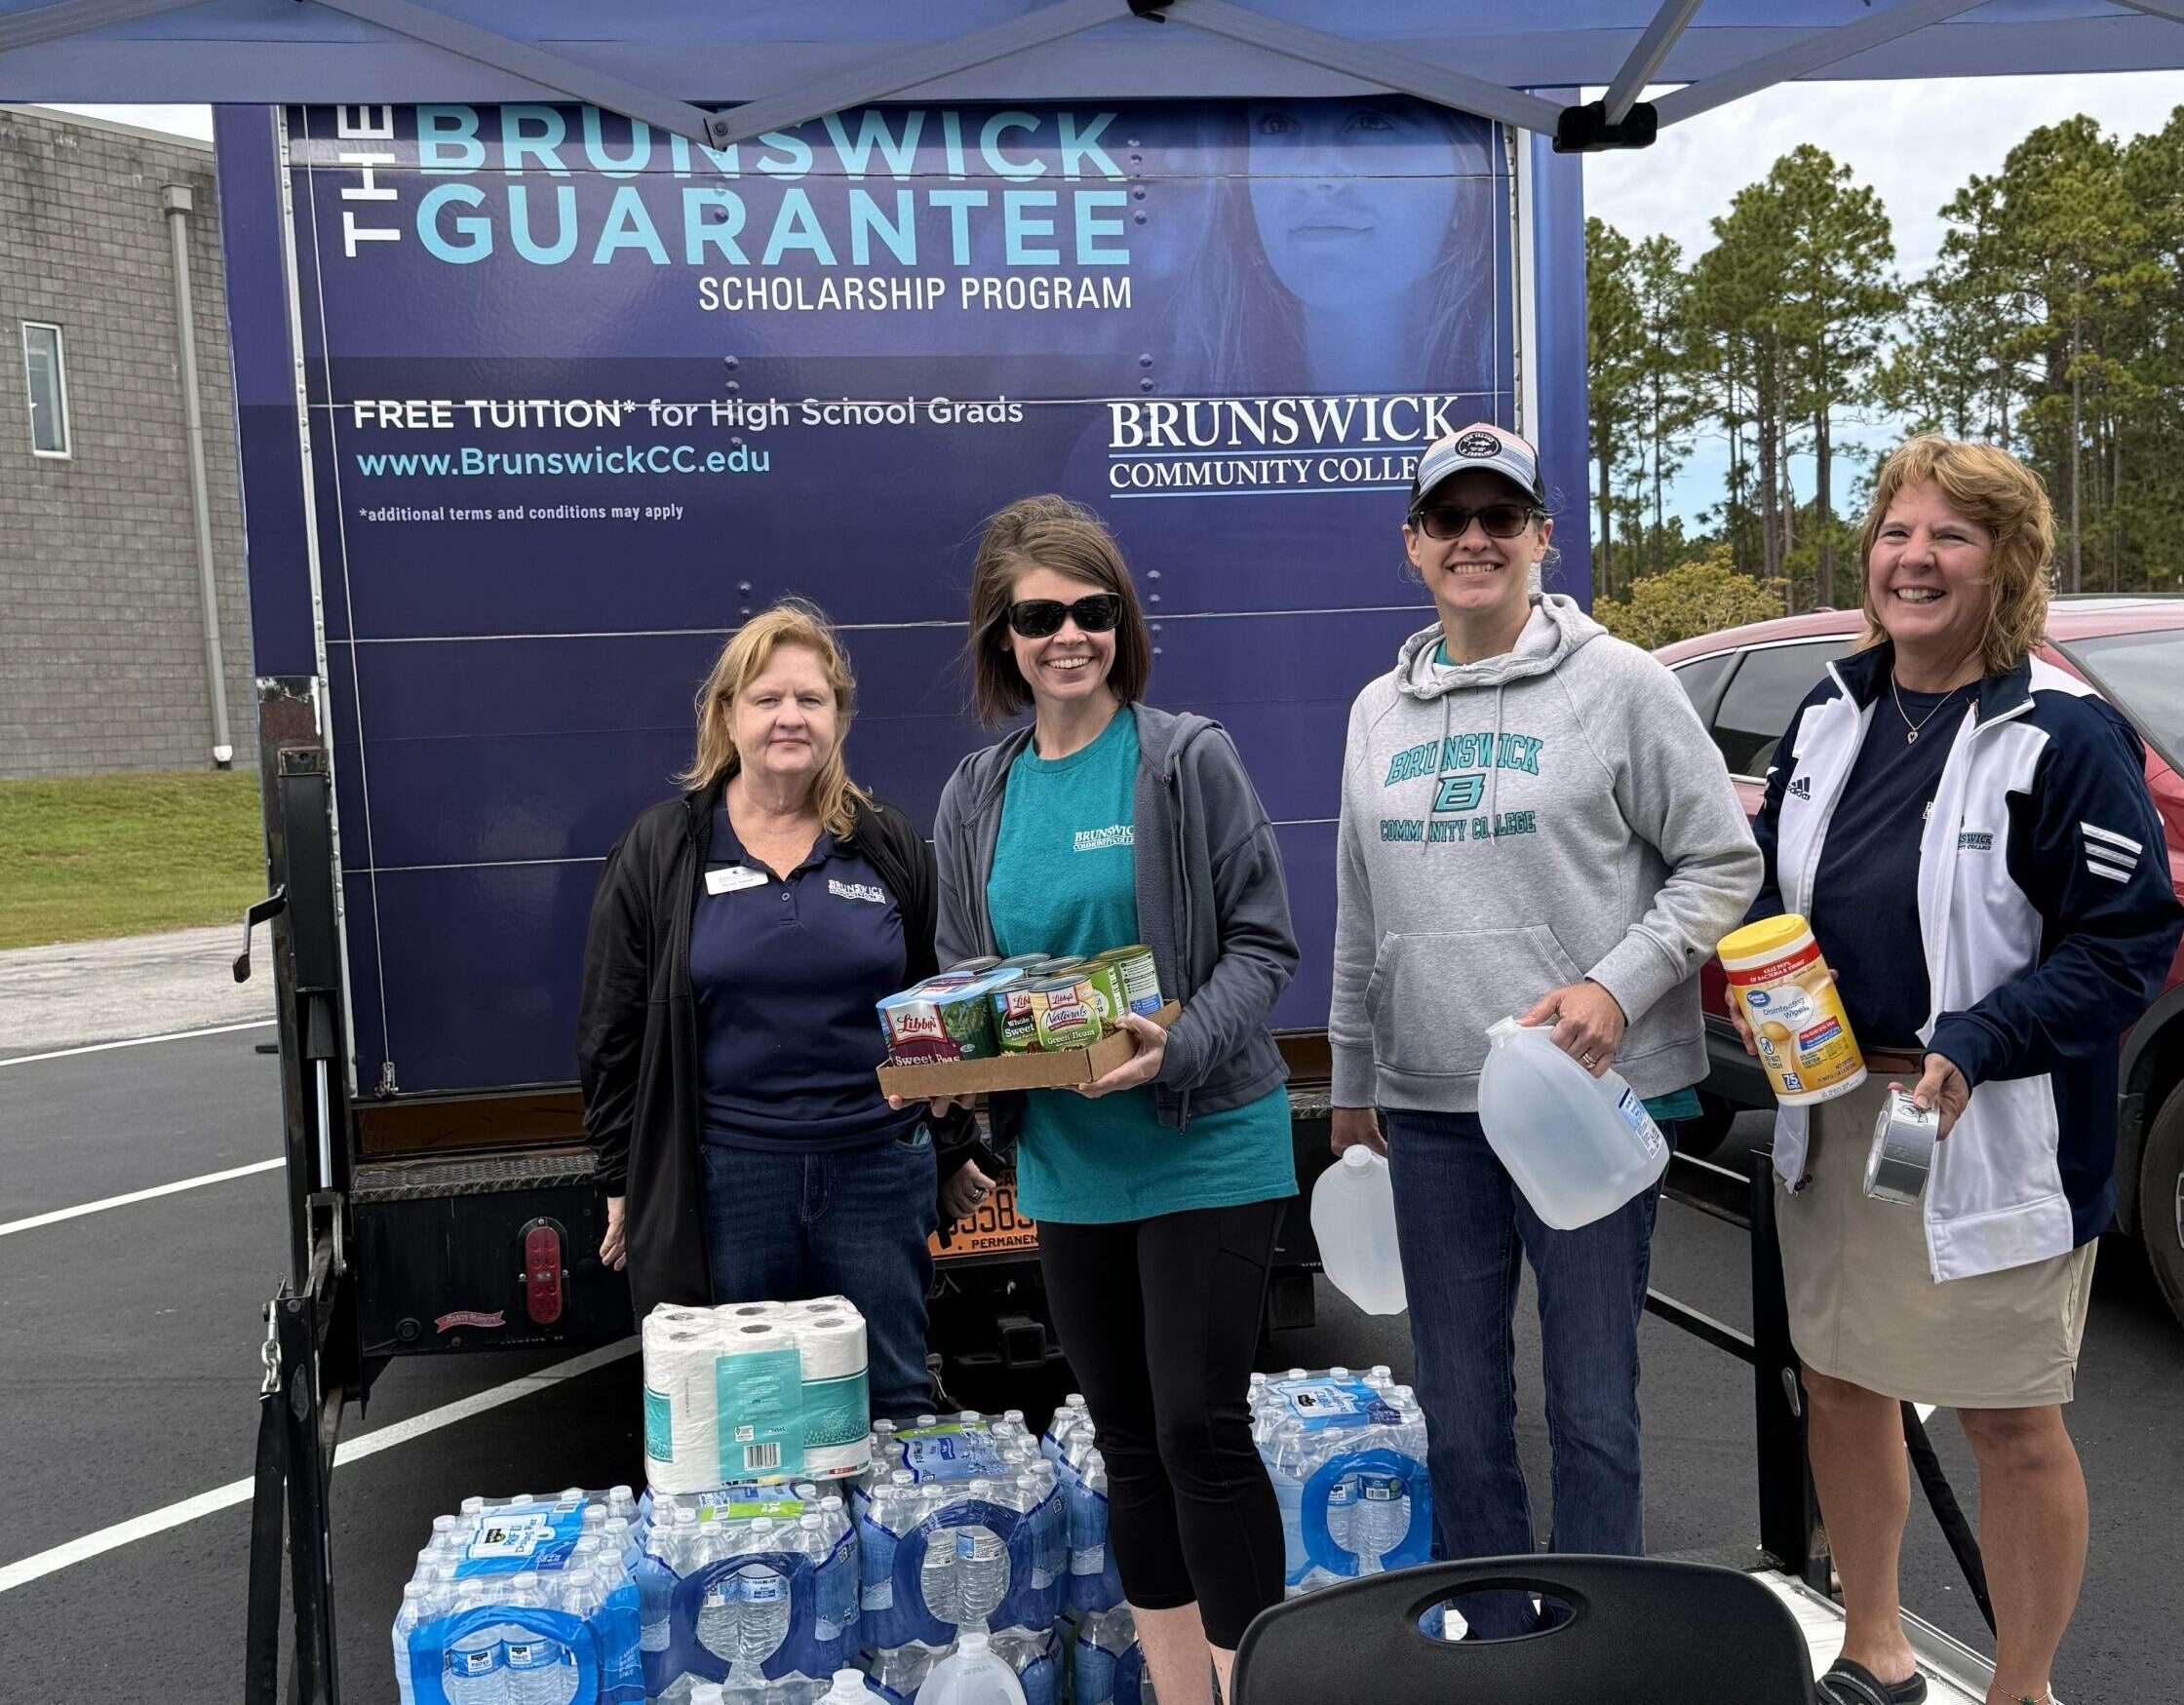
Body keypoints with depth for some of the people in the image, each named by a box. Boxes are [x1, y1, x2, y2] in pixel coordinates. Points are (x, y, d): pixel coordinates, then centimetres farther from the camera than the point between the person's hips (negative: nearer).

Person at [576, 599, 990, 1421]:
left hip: (878, 1170, 2)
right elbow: (612, 1030, 4)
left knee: (896, 1409, 11)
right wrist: (624, 1181, 3)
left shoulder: (891, 849, 7)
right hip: (719, 1182, -1)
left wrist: (953, 1150, 13)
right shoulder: (658, 852, 2)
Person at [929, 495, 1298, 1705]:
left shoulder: (1188, 759, -6)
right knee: (1128, 1441, 14)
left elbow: (1263, 940, -7)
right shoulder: (975, 797, 7)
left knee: (1199, 1428, -5)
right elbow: (960, 973, 14)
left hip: (1206, 1146, -5)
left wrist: (1183, 1048, -23)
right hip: (1067, 1163, 5)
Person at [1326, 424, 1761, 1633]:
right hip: (1429, 1111, 5)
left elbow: (1723, 863, -2)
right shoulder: (1380, 713, 11)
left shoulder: (1618, 685, -3)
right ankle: (1493, 1647, 29)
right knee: (1460, 1413, 13)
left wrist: (1617, 986, -15)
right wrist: (1351, 1087, 19)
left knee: (1592, 1409, 4)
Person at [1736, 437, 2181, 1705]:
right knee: (1842, 1386, 16)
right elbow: (1775, 888, 18)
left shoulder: (2066, 736, -12)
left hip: (1991, 1136, -6)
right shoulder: (1832, 717, 7)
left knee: (2012, 1424, 5)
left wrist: (1973, 1049, -24)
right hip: (1828, 1119, 7)